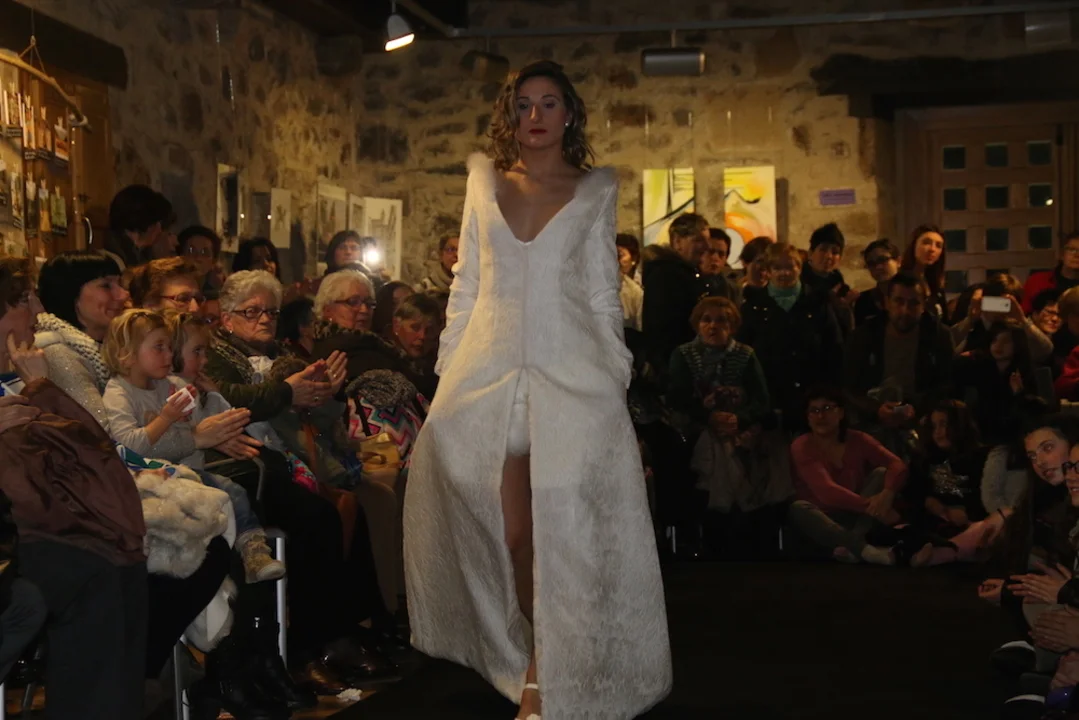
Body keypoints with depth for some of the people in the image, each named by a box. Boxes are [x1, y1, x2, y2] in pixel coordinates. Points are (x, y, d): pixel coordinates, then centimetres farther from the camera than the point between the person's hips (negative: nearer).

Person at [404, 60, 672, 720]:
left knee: (564, 531, -7)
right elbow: (466, 284, 14)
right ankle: (532, 662, 20)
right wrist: (449, 367, 8)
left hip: (571, 376, -2)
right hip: (488, 374, 2)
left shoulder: (596, 190, 10)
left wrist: (615, 378, 2)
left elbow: (603, 292, 9)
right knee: (510, 531, 2)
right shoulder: (485, 180, 14)